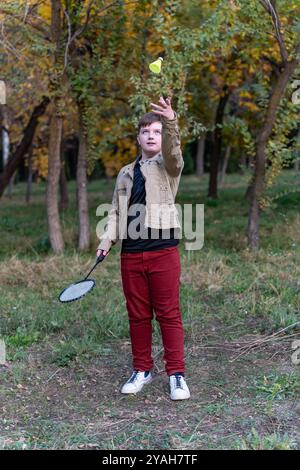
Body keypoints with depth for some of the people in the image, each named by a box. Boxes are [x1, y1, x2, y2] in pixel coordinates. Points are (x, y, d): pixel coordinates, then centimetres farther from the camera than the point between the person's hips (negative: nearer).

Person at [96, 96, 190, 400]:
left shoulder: (168, 166, 5)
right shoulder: (125, 173, 18)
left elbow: (173, 151, -19)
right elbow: (116, 212, 19)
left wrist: (171, 122, -38)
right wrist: (107, 240, 5)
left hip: (163, 251, -4)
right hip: (131, 254, 4)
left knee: (168, 314, -2)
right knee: (137, 315, 10)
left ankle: (176, 374, 5)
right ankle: (142, 370, 22)